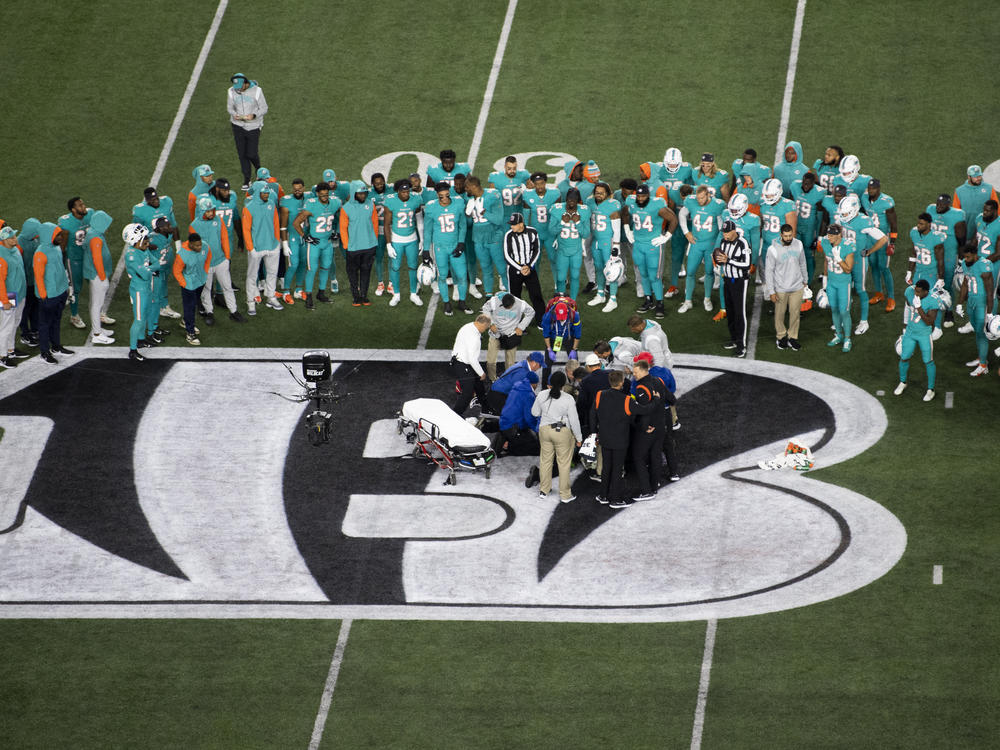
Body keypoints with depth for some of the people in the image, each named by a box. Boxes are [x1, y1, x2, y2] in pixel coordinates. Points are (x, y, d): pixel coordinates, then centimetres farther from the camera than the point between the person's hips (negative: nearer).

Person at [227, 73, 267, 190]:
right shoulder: (232, 91, -4)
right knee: (242, 154, 3)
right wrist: (234, 115, -14)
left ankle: (258, 169, 33)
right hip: (238, 125, 2)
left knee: (251, 154, -2)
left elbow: (264, 109, -5)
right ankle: (246, 180, 15)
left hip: (253, 126, -2)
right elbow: (230, 107, 9)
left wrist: (254, 115, -24)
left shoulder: (256, 91, -11)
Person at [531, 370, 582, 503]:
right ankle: (565, 494, 14)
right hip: (563, 432, -3)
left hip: (544, 430, 3)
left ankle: (543, 490, 29)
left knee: (545, 460, 18)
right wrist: (578, 438, 1)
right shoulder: (568, 399, -17)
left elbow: (535, 412, 5)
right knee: (564, 463, 7)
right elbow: (574, 420, -11)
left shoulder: (542, 395, -8)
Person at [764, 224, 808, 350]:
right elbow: (768, 271, -11)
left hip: (797, 287, 3)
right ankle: (781, 336, 29)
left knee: (795, 313, 8)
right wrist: (771, 291, -11)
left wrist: (805, 280, 20)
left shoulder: (798, 245, -4)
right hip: (780, 289, -3)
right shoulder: (773, 249, -17)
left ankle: (792, 337, 22)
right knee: (780, 314, 10)